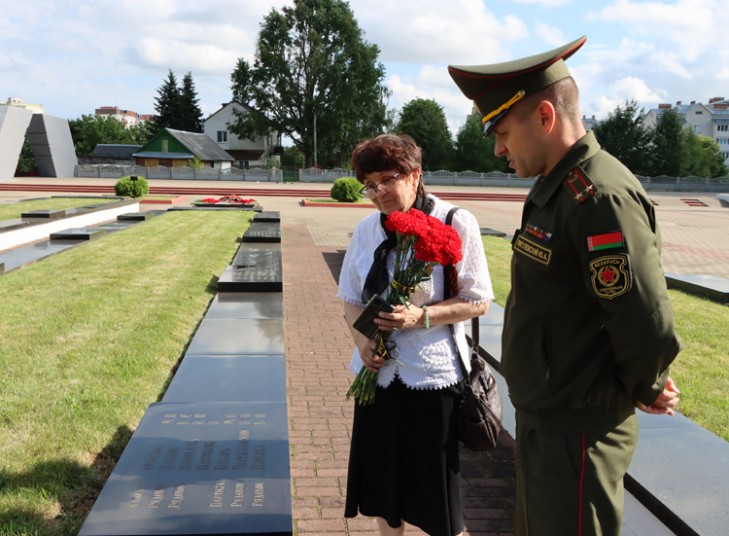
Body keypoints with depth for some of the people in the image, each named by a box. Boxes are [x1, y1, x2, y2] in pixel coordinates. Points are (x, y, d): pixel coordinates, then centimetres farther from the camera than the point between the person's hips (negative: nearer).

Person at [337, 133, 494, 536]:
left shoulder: (456, 224, -12)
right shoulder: (366, 230, 2)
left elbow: (478, 302, -9)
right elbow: (350, 297, 9)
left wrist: (422, 316, -22)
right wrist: (361, 339, -9)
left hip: (433, 375, -4)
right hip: (379, 373, 5)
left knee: (435, 487, 9)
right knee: (382, 483, 16)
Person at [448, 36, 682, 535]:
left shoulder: (601, 196, -24)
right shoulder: (556, 188, 7)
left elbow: (650, 329, -26)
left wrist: (642, 391, -8)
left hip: (576, 433, -9)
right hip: (544, 419, 10)